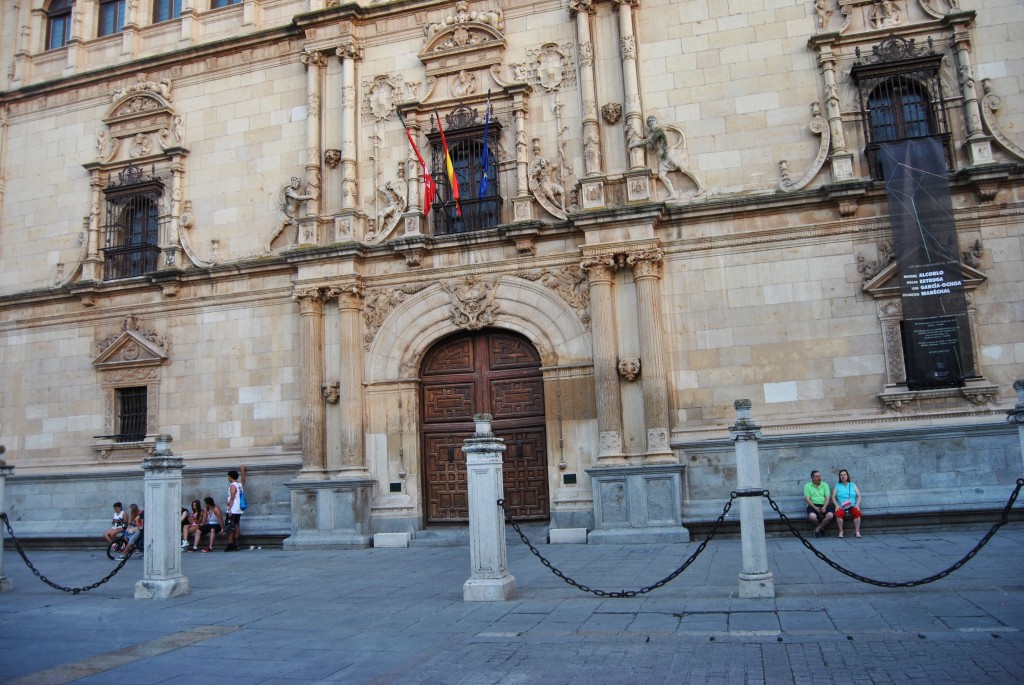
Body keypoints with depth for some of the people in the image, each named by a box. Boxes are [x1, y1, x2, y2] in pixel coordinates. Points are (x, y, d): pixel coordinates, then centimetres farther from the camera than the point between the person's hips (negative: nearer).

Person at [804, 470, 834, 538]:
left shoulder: (825, 485, 15)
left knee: (830, 515, -31)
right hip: (813, 505, -2)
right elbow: (807, 499, -1)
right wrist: (815, 508, -16)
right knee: (812, 517, -35)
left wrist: (824, 507, -15)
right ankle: (821, 527, 1)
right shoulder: (807, 486, 8)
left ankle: (818, 528, -8)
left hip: (824, 505, 2)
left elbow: (827, 497, 4)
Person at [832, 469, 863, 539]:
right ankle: (841, 532, -24)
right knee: (839, 513, -35)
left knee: (857, 512, -34)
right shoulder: (837, 485, 16)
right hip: (841, 506, -1)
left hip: (852, 506, 1)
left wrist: (857, 505, -6)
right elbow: (833, 497, 8)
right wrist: (836, 505, -9)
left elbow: (859, 496, 11)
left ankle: (857, 531, -26)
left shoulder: (853, 485, 18)